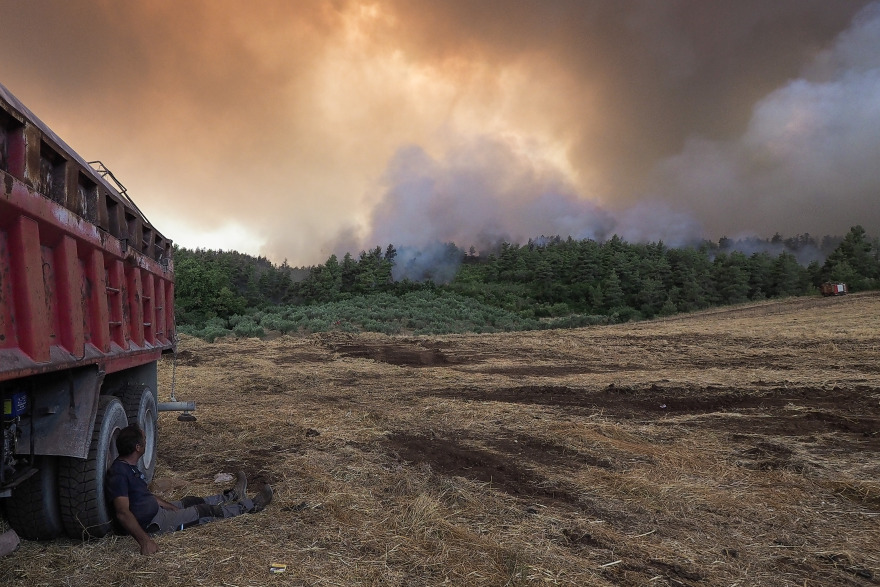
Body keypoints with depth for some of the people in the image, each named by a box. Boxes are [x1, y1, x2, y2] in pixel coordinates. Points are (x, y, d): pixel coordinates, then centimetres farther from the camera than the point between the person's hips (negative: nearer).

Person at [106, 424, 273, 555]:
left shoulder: (129, 466, 3)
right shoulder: (119, 474, -30)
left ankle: (232, 496, 47)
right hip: (151, 523, -10)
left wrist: (171, 507, 10)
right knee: (205, 512, 1)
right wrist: (145, 541, -41)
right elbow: (123, 513, -36)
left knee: (192, 502, 23)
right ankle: (250, 506, 17)